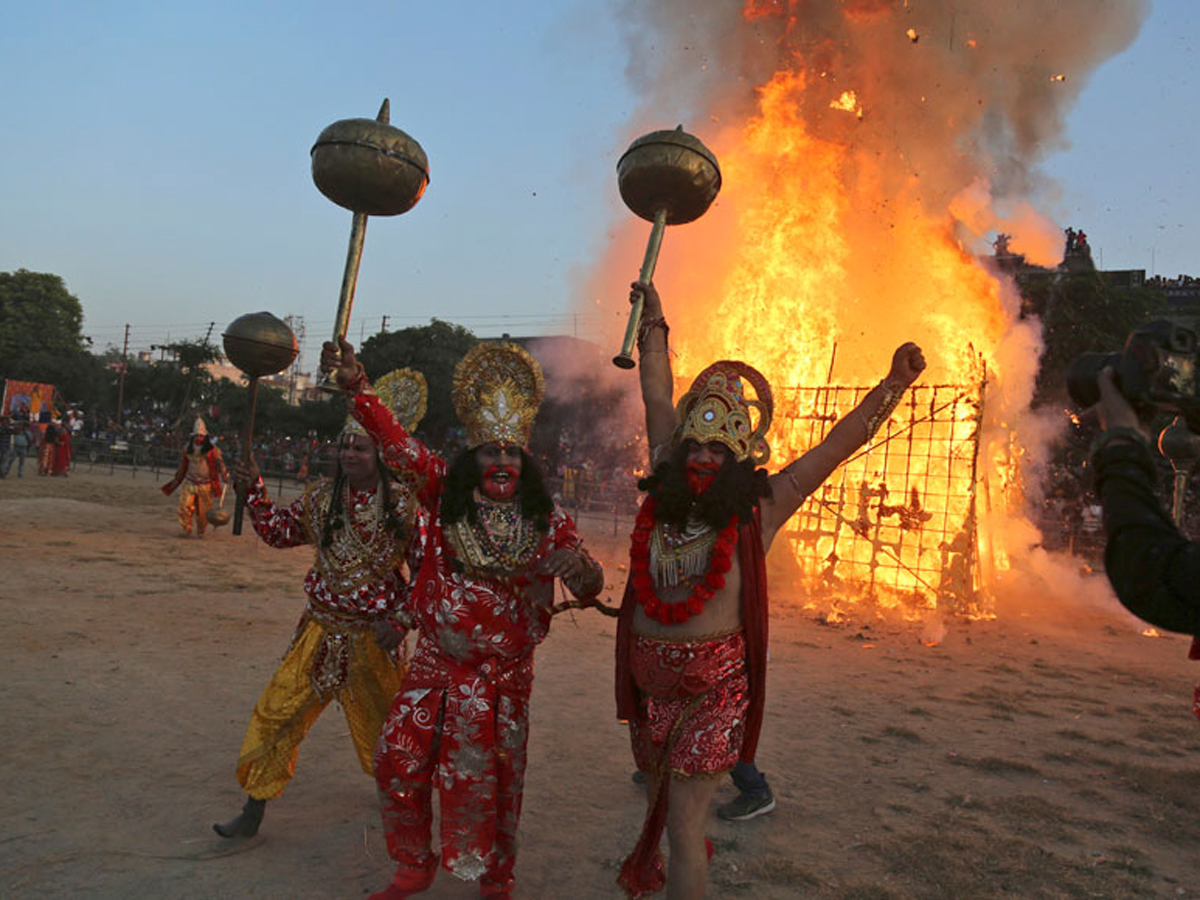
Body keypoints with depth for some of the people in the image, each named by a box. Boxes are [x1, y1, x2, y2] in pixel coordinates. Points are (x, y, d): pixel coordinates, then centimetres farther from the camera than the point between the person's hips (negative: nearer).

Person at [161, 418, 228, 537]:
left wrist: (224, 475, -17)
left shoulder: (212, 449, -4)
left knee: (203, 509, 2)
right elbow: (182, 466, 16)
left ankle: (200, 532, 20)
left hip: (205, 484, -2)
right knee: (185, 506, -11)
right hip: (190, 482, 2)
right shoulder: (188, 449, 6)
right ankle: (187, 530, 0)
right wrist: (176, 480, 21)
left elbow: (220, 463, -3)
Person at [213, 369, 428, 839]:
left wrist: (400, 620, -14)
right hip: (321, 627, 3)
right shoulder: (321, 495, -1)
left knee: (383, 721, 15)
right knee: (278, 711, 0)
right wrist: (253, 490, -2)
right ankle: (254, 811, 17)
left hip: (373, 634, -3)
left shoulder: (404, 503, -13)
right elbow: (280, 532, 11)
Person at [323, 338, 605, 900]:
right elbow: (397, 443, -16)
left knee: (488, 779, 8)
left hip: (502, 672, -1)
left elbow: (589, 588, -1)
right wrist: (357, 387, -31)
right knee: (399, 762, 5)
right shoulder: (445, 492, -5)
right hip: (436, 661, 1)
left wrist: (580, 566, -26)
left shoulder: (547, 519, -5)